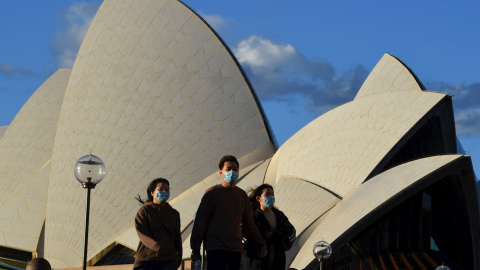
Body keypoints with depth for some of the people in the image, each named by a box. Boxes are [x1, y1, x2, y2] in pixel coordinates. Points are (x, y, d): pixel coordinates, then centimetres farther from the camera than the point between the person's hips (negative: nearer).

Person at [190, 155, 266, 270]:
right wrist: (195, 250, -5)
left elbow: (249, 223, 22)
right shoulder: (212, 193, 1)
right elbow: (200, 221, -1)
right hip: (216, 249, -5)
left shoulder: (242, 195, 15)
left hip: (236, 249, 5)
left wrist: (260, 244, 18)